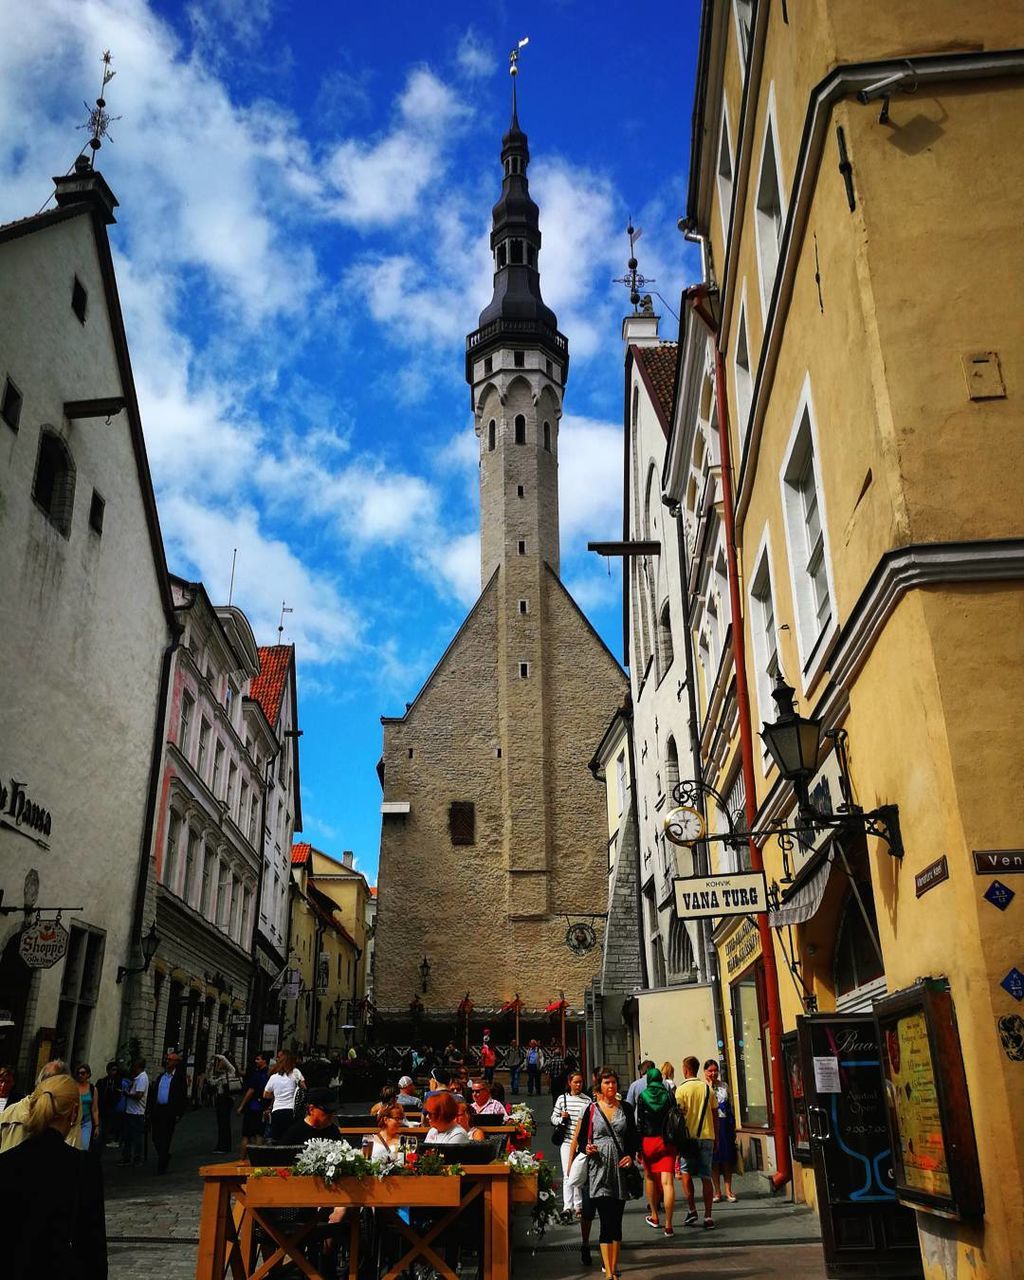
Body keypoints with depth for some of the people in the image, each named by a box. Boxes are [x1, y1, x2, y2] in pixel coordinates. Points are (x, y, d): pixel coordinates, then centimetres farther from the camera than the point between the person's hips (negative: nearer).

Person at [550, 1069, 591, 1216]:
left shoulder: (587, 1100, -1)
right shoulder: (562, 1099, 5)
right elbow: (553, 1118, 12)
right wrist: (561, 1118, -8)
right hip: (567, 1141, 1)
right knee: (567, 1174, 0)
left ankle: (578, 1205, 15)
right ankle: (567, 1206, 4)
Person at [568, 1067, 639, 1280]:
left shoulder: (626, 1108, 7)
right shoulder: (591, 1109, 0)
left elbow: (633, 1138, 12)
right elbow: (580, 1138, 6)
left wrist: (630, 1156, -4)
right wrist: (587, 1148, -13)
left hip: (620, 1169, 3)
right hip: (599, 1169, -2)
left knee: (616, 1221, 8)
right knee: (606, 1221, -8)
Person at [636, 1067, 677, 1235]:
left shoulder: (642, 1096, 0)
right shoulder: (669, 1095, 3)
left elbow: (639, 1122, -3)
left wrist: (638, 1147, -1)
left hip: (648, 1140, 0)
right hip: (667, 1141, 0)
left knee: (650, 1177, 21)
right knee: (667, 1182, -4)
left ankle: (654, 1216, 30)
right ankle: (668, 1225, -10)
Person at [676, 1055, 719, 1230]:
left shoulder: (682, 1089, -6)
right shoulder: (708, 1088, 7)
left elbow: (679, 1115, -7)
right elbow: (715, 1115, 10)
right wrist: (716, 1138, 18)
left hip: (689, 1137, -3)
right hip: (707, 1136, 3)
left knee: (685, 1172, 12)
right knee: (706, 1177, 6)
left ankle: (692, 1210, 4)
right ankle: (708, 1217, 2)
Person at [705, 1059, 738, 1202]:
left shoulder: (724, 1086, 10)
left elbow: (730, 1106, 15)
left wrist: (733, 1126, 11)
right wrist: (709, 1084, -12)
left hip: (725, 1124, 3)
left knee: (727, 1158, 4)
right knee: (714, 1159, 2)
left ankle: (728, 1191, 11)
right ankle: (717, 1192, 10)